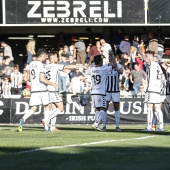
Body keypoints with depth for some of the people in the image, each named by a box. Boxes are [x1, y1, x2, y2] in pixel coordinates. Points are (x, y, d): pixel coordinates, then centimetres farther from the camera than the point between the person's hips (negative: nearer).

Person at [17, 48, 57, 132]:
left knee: (33, 108, 4)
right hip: (42, 89, -6)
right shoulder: (40, 65, -11)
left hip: (33, 89, 6)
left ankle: (23, 119, -24)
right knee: (47, 106, 11)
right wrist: (52, 84, -8)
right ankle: (46, 126, 10)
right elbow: (42, 79, -18)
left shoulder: (31, 64, 11)